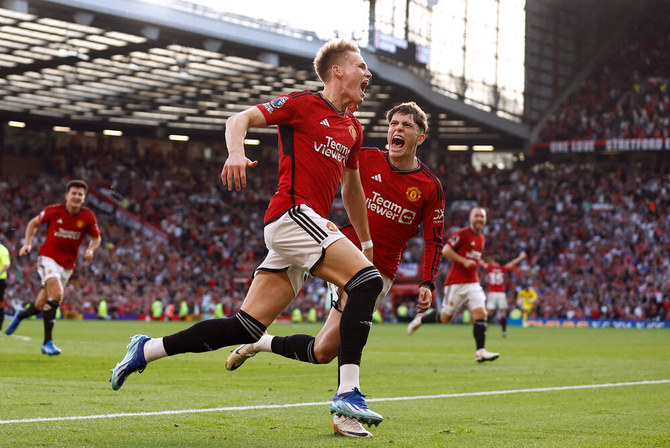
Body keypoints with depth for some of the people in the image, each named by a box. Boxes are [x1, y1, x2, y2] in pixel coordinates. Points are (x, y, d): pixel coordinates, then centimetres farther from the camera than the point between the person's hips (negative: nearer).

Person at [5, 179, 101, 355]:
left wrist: (91, 249, -13)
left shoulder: (88, 217, -7)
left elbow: (96, 238, 7)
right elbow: (33, 223, 6)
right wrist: (27, 243, -6)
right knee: (56, 294, -27)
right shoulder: (53, 211, -11)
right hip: (48, 257, -4)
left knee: (42, 305, 11)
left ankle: (20, 315, 48)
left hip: (67, 265, 4)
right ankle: (47, 342, -21)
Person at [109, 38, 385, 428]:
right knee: (368, 281, -21)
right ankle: (347, 392, -25)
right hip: (293, 213, -8)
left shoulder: (353, 129, 23)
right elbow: (241, 119, -4)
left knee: (246, 328, 2)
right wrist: (236, 151, -26)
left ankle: (148, 349, 13)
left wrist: (367, 242, 38)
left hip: (307, 227, 8)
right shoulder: (302, 103, 0)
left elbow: (352, 189, 34)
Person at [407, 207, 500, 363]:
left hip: (473, 282, 6)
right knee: (445, 318, 2)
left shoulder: (482, 239, 14)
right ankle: (420, 319, 29)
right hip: (456, 282, -6)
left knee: (480, 313, -11)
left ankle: (480, 351, -12)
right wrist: (464, 261, -19)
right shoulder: (463, 233, -11)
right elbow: (445, 250, -14)